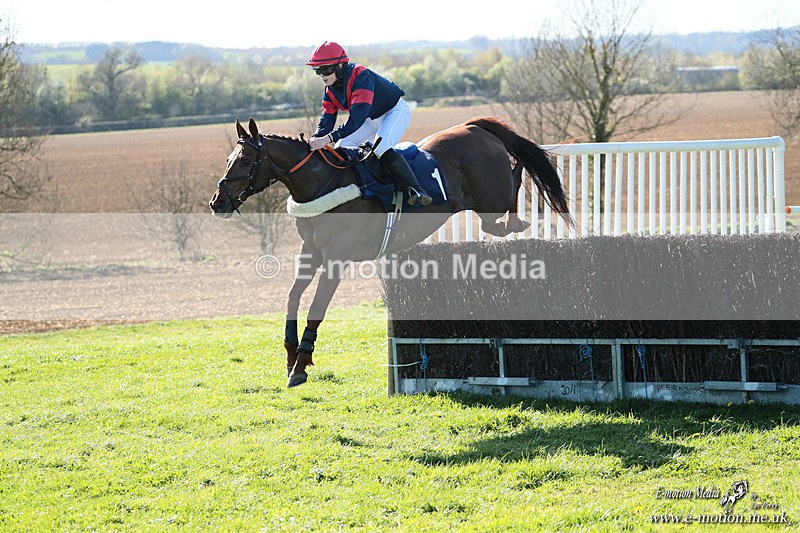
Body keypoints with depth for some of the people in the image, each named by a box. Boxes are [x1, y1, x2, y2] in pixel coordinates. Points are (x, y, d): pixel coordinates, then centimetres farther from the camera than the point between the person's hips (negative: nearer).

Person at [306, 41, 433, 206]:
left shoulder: (360, 76, -35)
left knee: (381, 146, -32)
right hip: (373, 119, 9)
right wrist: (315, 139, -32)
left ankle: (416, 189, -32)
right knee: (343, 147, -4)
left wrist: (328, 138, -50)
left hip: (395, 111, -9)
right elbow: (327, 120, -9)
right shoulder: (330, 90, -7)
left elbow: (356, 119, -43)